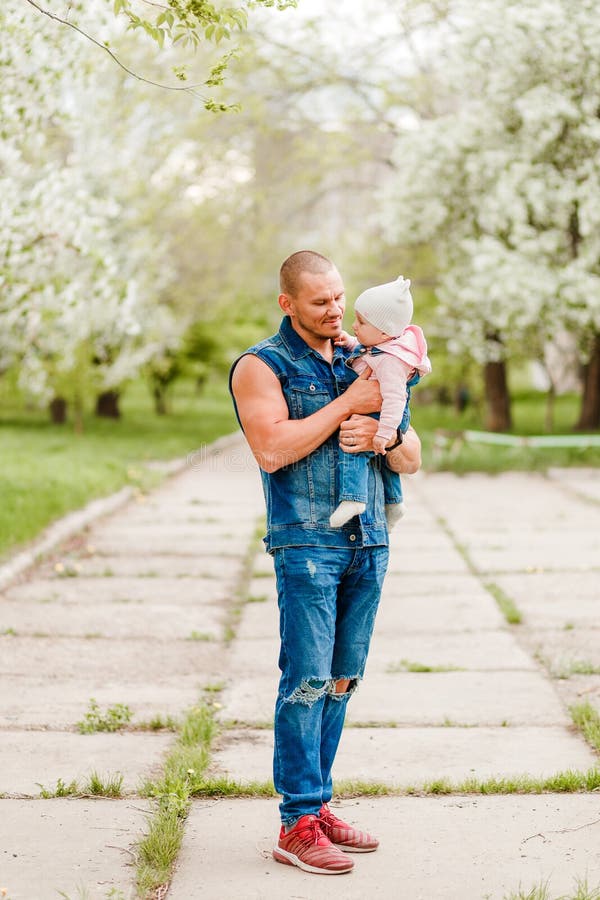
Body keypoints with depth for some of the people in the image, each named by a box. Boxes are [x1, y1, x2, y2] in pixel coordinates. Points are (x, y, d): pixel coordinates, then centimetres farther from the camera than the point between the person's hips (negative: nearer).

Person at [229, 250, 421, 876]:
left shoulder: (362, 360, 16)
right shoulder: (260, 366, 0)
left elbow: (411, 459, 15)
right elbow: (273, 449, -16)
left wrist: (380, 434, -8)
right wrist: (347, 404, -13)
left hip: (368, 542, 6)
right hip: (306, 541, -6)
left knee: (341, 681, 8)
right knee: (307, 679, -8)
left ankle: (317, 805, 17)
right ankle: (297, 825, -3)